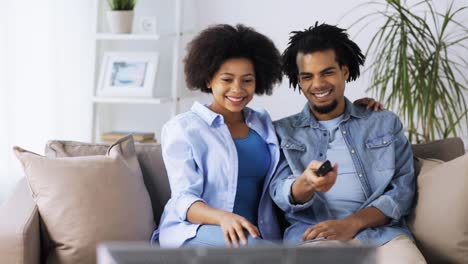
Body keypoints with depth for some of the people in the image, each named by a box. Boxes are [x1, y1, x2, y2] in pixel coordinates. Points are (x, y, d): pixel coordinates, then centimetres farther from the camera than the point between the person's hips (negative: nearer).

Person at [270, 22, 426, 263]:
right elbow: (281, 196, 3)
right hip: (313, 235, 0)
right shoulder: (282, 131, 15)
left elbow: (403, 189, 6)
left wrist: (352, 223, -11)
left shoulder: (385, 124, 17)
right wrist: (306, 184, -21)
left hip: (381, 231, 1)